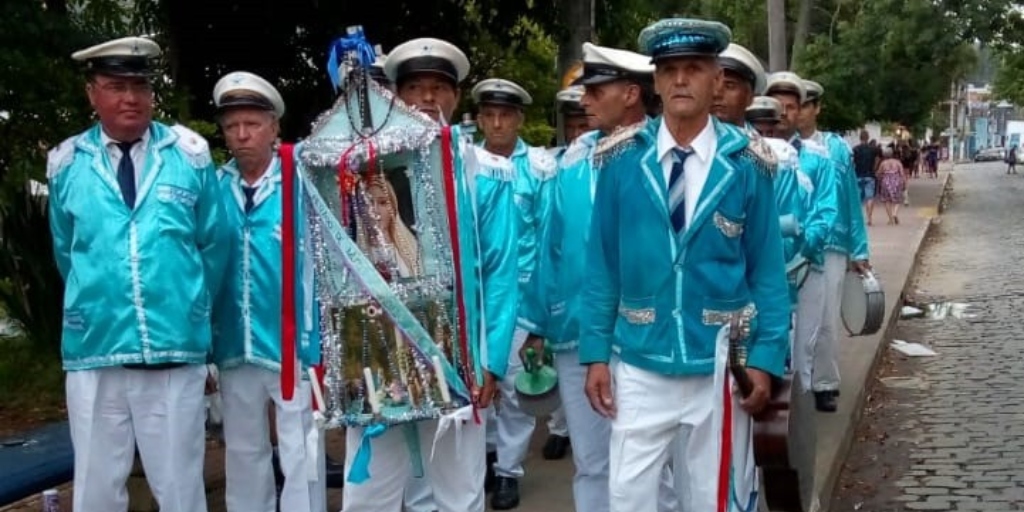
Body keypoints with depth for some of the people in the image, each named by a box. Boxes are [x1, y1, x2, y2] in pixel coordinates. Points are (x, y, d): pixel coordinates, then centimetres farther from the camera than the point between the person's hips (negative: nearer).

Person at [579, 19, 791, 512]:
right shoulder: (621, 159, -3)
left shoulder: (747, 165, -4)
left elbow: (767, 269, 0)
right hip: (639, 366, 0)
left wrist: (766, 357, -5)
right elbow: (601, 263, 0)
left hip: (719, 367, 0)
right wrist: (596, 352, -2)